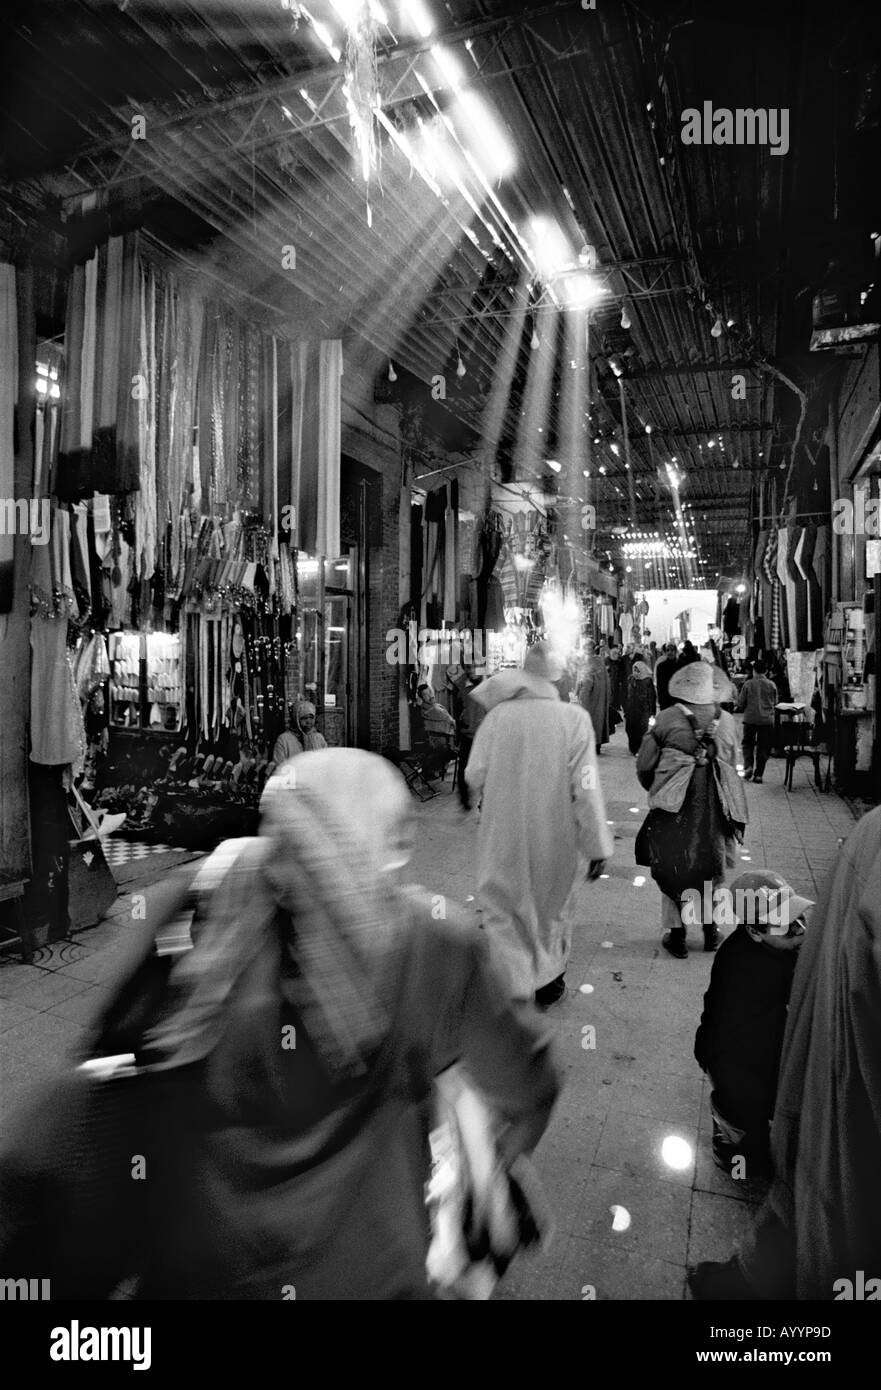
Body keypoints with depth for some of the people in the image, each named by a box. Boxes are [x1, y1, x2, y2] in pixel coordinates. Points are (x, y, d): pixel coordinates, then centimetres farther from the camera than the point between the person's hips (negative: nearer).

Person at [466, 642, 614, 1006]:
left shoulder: (497, 715, -11)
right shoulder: (575, 718, -13)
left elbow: (475, 776, -6)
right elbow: (586, 789, -13)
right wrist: (597, 846, -6)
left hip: (504, 836, -1)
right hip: (555, 839, 1)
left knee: (502, 908, 14)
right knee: (550, 903, 22)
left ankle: (514, 983, 3)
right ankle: (548, 981, 40)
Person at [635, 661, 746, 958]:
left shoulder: (667, 719, -9)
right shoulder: (727, 721, 0)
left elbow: (644, 765, -4)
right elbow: (733, 762, 11)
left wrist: (656, 791, 14)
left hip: (675, 804, -2)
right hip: (716, 808, 3)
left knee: (671, 867, 11)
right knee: (713, 864, 18)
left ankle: (676, 932, 16)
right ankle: (711, 929, 28)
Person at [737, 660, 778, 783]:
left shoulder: (748, 684, -6)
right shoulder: (771, 685, -2)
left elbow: (740, 703, -3)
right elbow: (775, 702, 11)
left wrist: (742, 709, 18)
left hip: (750, 719, -1)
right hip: (767, 719, 1)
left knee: (748, 744, 15)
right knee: (763, 747, 7)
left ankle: (748, 766, -5)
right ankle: (758, 774, 6)